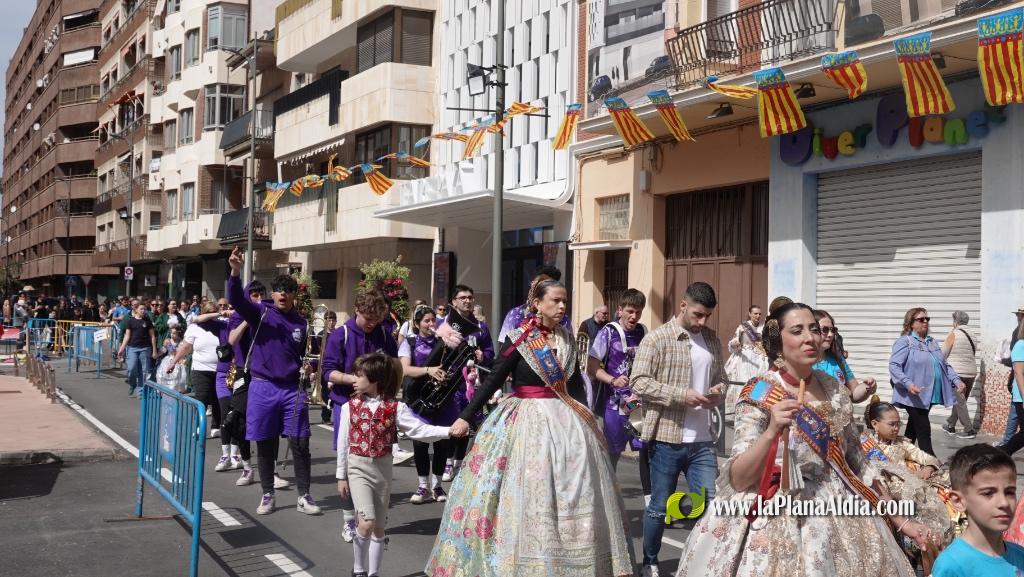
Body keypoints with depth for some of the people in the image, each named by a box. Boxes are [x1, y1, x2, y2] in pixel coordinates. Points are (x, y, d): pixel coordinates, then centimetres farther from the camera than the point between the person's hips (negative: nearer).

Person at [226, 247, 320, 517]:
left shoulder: (300, 322, 7)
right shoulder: (260, 312, -3)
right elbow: (237, 300, -22)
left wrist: (308, 365, -3)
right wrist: (236, 272, -39)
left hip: (292, 389, 2)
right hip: (263, 387, -2)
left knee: (300, 443, 0)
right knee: (265, 444, 7)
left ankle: (304, 496, 10)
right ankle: (267, 495, 21)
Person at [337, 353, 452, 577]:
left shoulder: (394, 407, -5)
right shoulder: (350, 407, -3)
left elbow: (420, 430, -7)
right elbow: (343, 443, 2)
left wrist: (449, 431, -21)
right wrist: (341, 476, 4)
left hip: (383, 469, 2)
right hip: (358, 468, -1)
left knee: (379, 528, 10)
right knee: (367, 523, -15)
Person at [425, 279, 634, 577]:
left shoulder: (567, 338, 7)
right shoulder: (518, 338, -9)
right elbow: (493, 380, -9)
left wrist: (585, 417, 11)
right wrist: (466, 416, -13)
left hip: (565, 420, 5)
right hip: (525, 423, -5)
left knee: (573, 496, 8)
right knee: (526, 495, -2)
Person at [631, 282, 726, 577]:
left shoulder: (711, 339, 11)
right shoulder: (657, 338, -7)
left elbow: (720, 376, 22)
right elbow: (638, 382, -13)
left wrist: (718, 390, -2)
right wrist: (681, 395, -20)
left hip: (702, 440, 5)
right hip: (667, 438, -4)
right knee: (659, 506, 8)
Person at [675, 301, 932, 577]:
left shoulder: (835, 390, 4)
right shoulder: (759, 394, -10)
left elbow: (858, 463, 12)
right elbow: (737, 479, -16)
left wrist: (900, 521, 11)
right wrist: (771, 431, -29)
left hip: (842, 519, 5)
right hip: (780, 522, -5)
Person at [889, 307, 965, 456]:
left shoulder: (932, 342, 19)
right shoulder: (905, 342, -7)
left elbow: (944, 365, 22)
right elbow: (894, 365, -16)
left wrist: (956, 380, 6)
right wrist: (908, 383, -29)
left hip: (928, 396, 8)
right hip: (914, 396, -8)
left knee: (913, 430, 15)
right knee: (924, 432, -9)